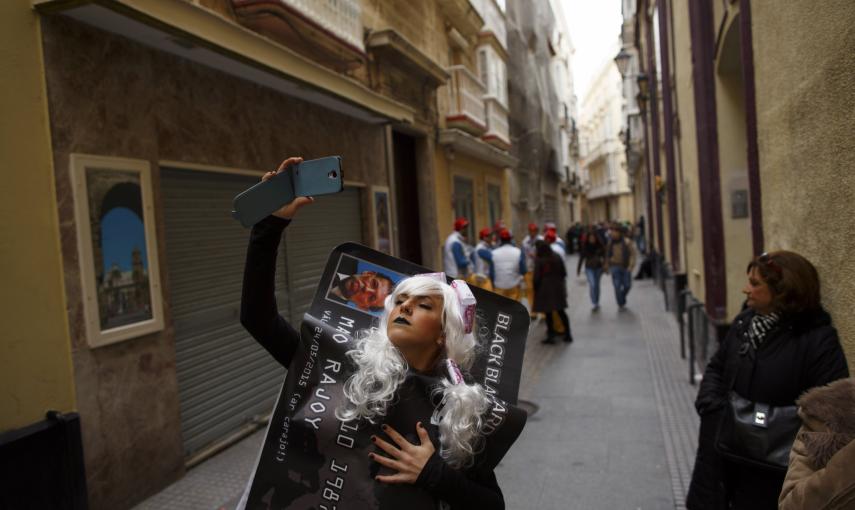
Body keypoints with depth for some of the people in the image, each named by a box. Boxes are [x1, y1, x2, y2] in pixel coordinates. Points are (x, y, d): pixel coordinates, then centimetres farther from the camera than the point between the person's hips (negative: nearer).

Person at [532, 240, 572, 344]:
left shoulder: (539, 260, -15)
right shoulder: (557, 257, 0)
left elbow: (536, 277, -13)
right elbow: (564, 273, 4)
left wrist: (536, 289, 0)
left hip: (545, 289, -5)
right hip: (558, 288, 5)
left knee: (548, 313, 5)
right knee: (561, 311, 14)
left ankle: (550, 335, 8)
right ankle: (568, 334, 16)